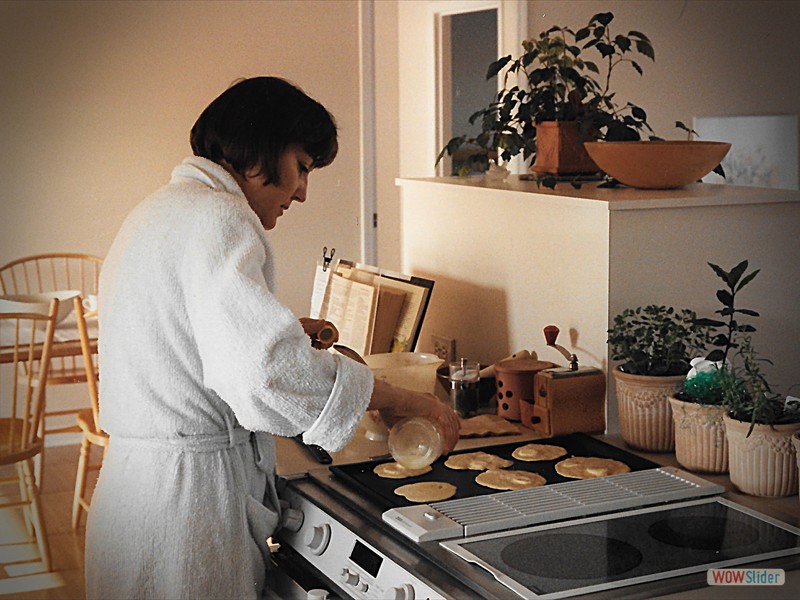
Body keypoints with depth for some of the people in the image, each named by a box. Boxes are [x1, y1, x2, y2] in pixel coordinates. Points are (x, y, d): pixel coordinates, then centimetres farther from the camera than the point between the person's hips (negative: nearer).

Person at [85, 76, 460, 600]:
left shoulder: (165, 209, 17)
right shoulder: (216, 217, -17)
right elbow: (266, 367, -29)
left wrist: (282, 331, 18)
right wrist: (410, 403, -22)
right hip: (186, 492, -10)